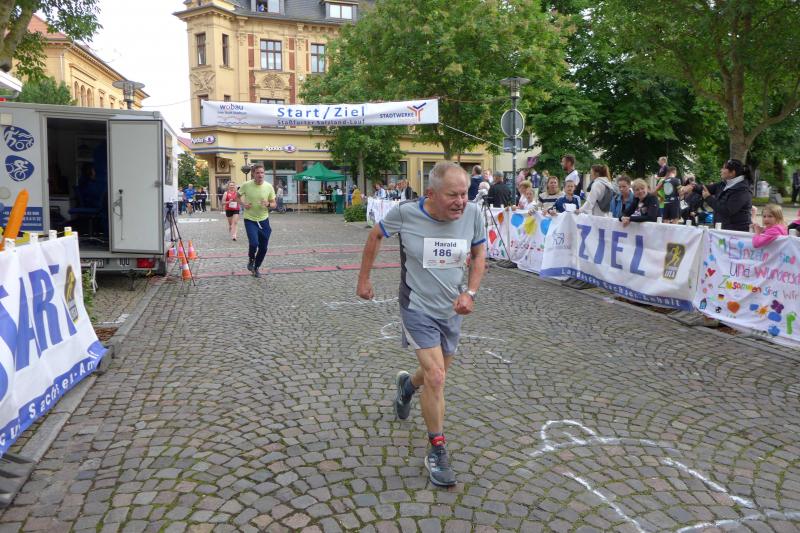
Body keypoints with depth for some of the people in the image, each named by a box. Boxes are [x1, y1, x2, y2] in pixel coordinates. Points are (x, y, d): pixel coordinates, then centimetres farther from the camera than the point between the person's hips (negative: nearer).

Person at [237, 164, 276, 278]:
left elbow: (274, 204, 1)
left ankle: (256, 268, 31)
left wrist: (268, 204, -21)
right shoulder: (246, 185, -11)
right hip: (250, 220, -3)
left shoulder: (269, 187, -8)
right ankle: (251, 259, 13)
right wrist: (243, 203, -9)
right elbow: (238, 195, 9)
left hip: (264, 220, 3)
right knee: (254, 243, -21)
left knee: (263, 248, 7)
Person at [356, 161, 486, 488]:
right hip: (418, 309, -4)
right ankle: (437, 451, 8)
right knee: (436, 379, -13)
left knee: (435, 376, 20)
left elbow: (479, 255, 3)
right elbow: (376, 236, 1)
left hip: (451, 310, 4)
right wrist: (363, 279, 5)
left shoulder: (472, 213, -12)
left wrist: (470, 293, -11)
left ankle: (407, 384, 57)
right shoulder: (405, 213, -19)